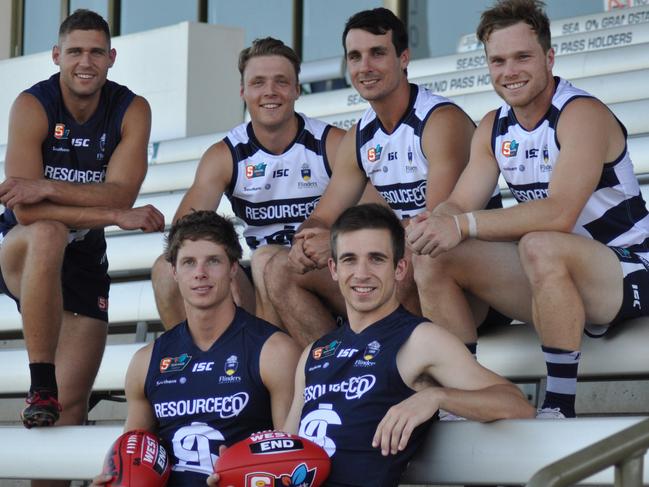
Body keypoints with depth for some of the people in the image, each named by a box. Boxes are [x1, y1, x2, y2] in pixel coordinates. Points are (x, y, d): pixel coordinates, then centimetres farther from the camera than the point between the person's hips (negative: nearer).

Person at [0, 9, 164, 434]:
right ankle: (41, 388, -36)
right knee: (48, 235, -40)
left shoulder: (132, 111, -8)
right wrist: (116, 216, -31)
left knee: (73, 407, -4)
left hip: (83, 260, 3)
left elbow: (121, 194, -21)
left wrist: (45, 188, -33)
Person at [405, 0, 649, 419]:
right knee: (434, 260, -7)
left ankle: (560, 409, -32)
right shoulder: (494, 128, 7)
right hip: (552, 277, 8)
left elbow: (559, 214, -31)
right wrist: (431, 226, -24)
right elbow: (459, 205, 0)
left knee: (540, 246, -38)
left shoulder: (583, 114, -17)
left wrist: (464, 226, -36)